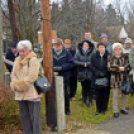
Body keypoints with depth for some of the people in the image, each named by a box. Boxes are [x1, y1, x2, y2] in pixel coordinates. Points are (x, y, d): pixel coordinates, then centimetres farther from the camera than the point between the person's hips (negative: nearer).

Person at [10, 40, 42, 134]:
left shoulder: (33, 60, -10)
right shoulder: (17, 60, 12)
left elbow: (32, 77, -18)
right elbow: (13, 74, 10)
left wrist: (19, 85, -13)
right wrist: (15, 85, -8)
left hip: (32, 94, -7)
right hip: (21, 94, 7)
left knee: (34, 117, 0)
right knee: (24, 116, 13)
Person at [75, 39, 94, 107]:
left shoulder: (93, 53, -5)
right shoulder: (78, 53, 2)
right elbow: (75, 61, -8)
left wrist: (87, 64, -20)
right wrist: (83, 64, -18)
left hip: (90, 74, -2)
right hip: (82, 74, 2)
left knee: (90, 88, 7)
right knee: (84, 88, 13)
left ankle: (90, 101, 19)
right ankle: (84, 101, 25)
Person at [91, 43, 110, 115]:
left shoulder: (109, 56, -3)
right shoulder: (94, 56, 4)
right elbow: (92, 67, 1)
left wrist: (104, 73, -13)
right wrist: (98, 73, -12)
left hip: (106, 78, -1)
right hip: (97, 78, 1)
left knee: (106, 94, 6)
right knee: (98, 94, 7)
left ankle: (104, 108, 20)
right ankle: (98, 109, 18)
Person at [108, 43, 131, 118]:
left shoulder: (126, 57, 3)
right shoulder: (111, 58, 1)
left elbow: (129, 66, -3)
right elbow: (109, 67, -12)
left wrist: (123, 68, -18)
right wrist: (119, 68, -18)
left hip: (125, 78, 2)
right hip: (115, 79, -2)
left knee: (124, 94, 10)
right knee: (115, 95, 1)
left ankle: (123, 108, 28)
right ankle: (115, 111, 10)